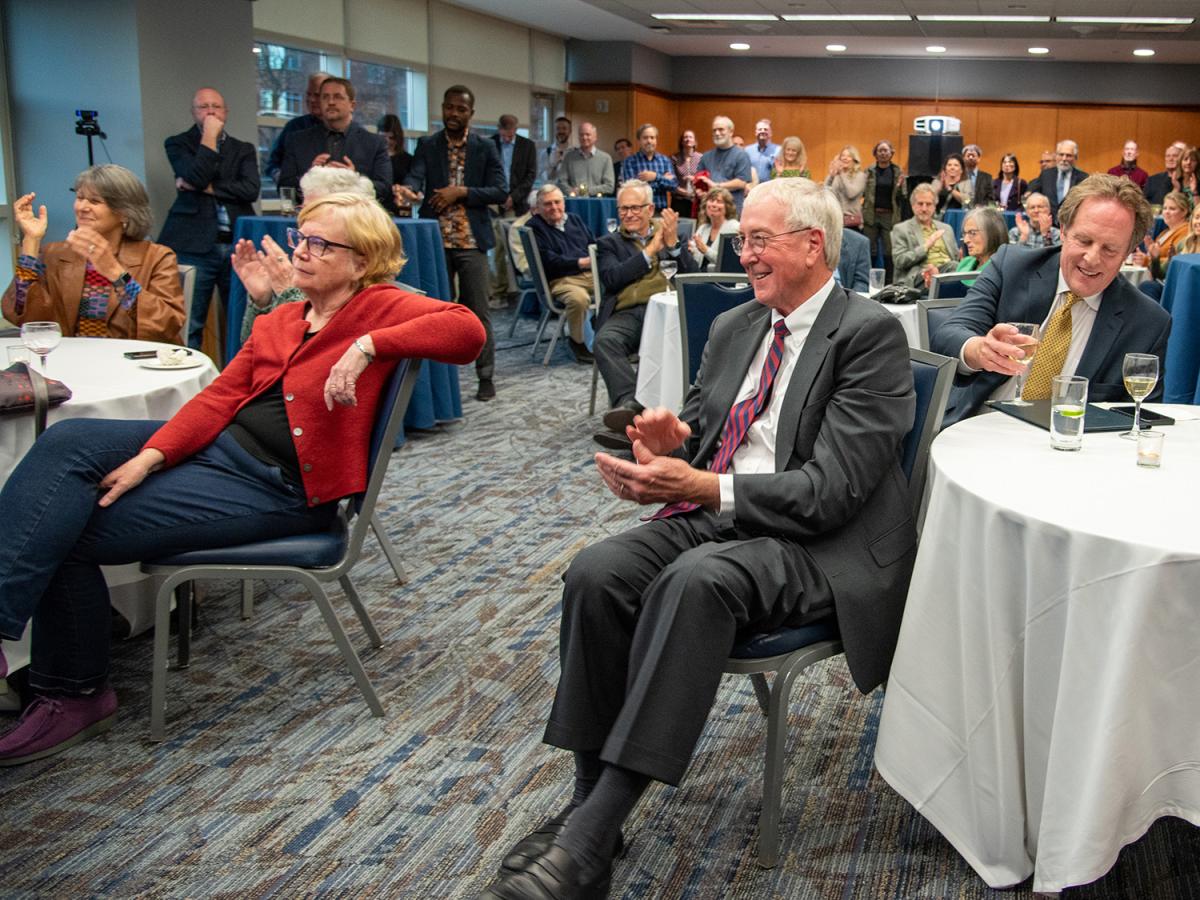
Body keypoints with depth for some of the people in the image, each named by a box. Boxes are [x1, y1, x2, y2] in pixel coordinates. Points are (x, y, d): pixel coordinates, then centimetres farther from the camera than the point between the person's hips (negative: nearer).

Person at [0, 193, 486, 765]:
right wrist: (150, 455, -7)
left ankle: (74, 694, -2)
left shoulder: (378, 308, -4)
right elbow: (220, 395, 7)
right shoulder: (279, 321, 17)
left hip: (278, 487, -7)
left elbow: (467, 331, -22)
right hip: (219, 444, 8)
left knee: (71, 535, -13)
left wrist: (367, 346, -28)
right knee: (67, 441, -16)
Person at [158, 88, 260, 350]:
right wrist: (209, 137, -3)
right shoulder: (178, 144, 9)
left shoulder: (243, 149, 16)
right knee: (188, 327, -3)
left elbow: (251, 189, -2)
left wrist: (205, 187, -6)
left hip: (237, 244, 3)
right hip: (195, 245, -2)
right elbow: (197, 176, -11)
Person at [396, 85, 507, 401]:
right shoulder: (427, 145, 8)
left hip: (471, 241, -1)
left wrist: (462, 192, -12)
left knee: (477, 311, -1)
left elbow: (500, 191, 0)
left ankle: (486, 377, 8)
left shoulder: (485, 148, 6)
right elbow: (415, 175, -8)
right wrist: (408, 189, -32)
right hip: (435, 240, 1)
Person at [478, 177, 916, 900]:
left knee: (698, 579, -36)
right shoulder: (734, 327, 16)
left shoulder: (871, 334, -7)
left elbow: (832, 488, -16)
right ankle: (589, 804, -14)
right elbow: (698, 427, 23)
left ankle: (591, 839, -32)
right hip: (714, 516, 7)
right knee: (598, 571, -21)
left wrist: (704, 488, -25)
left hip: (818, 544, -7)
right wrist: (674, 440, -3)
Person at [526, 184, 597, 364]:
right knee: (579, 298, -37)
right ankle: (576, 341, -11)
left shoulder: (574, 219, 21)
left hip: (592, 273, 6)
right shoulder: (534, 227, 1)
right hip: (562, 279, -6)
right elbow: (549, 261, -12)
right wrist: (582, 262, -19)